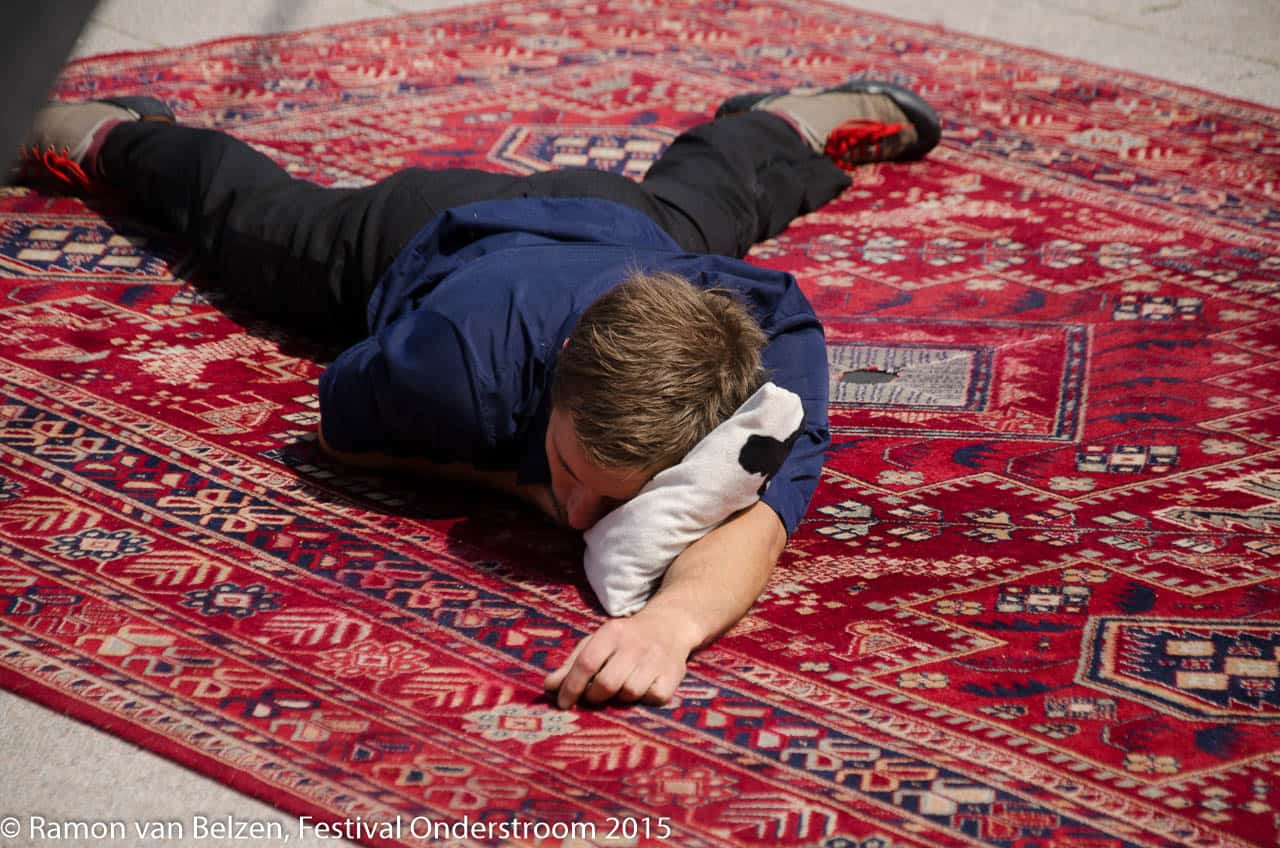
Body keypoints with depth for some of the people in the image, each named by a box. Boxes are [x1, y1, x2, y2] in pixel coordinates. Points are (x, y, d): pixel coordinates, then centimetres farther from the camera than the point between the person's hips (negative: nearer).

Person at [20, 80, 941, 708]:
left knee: (703, 190, 36)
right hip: (430, 229, -1)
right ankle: (117, 132, 60)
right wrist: (514, 476, -41)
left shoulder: (777, 356, -49)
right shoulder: (463, 350, -50)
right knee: (240, 209, 30)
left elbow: (757, 518, -63)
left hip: (618, 224, 1)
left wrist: (675, 615, -84)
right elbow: (342, 424, -28)